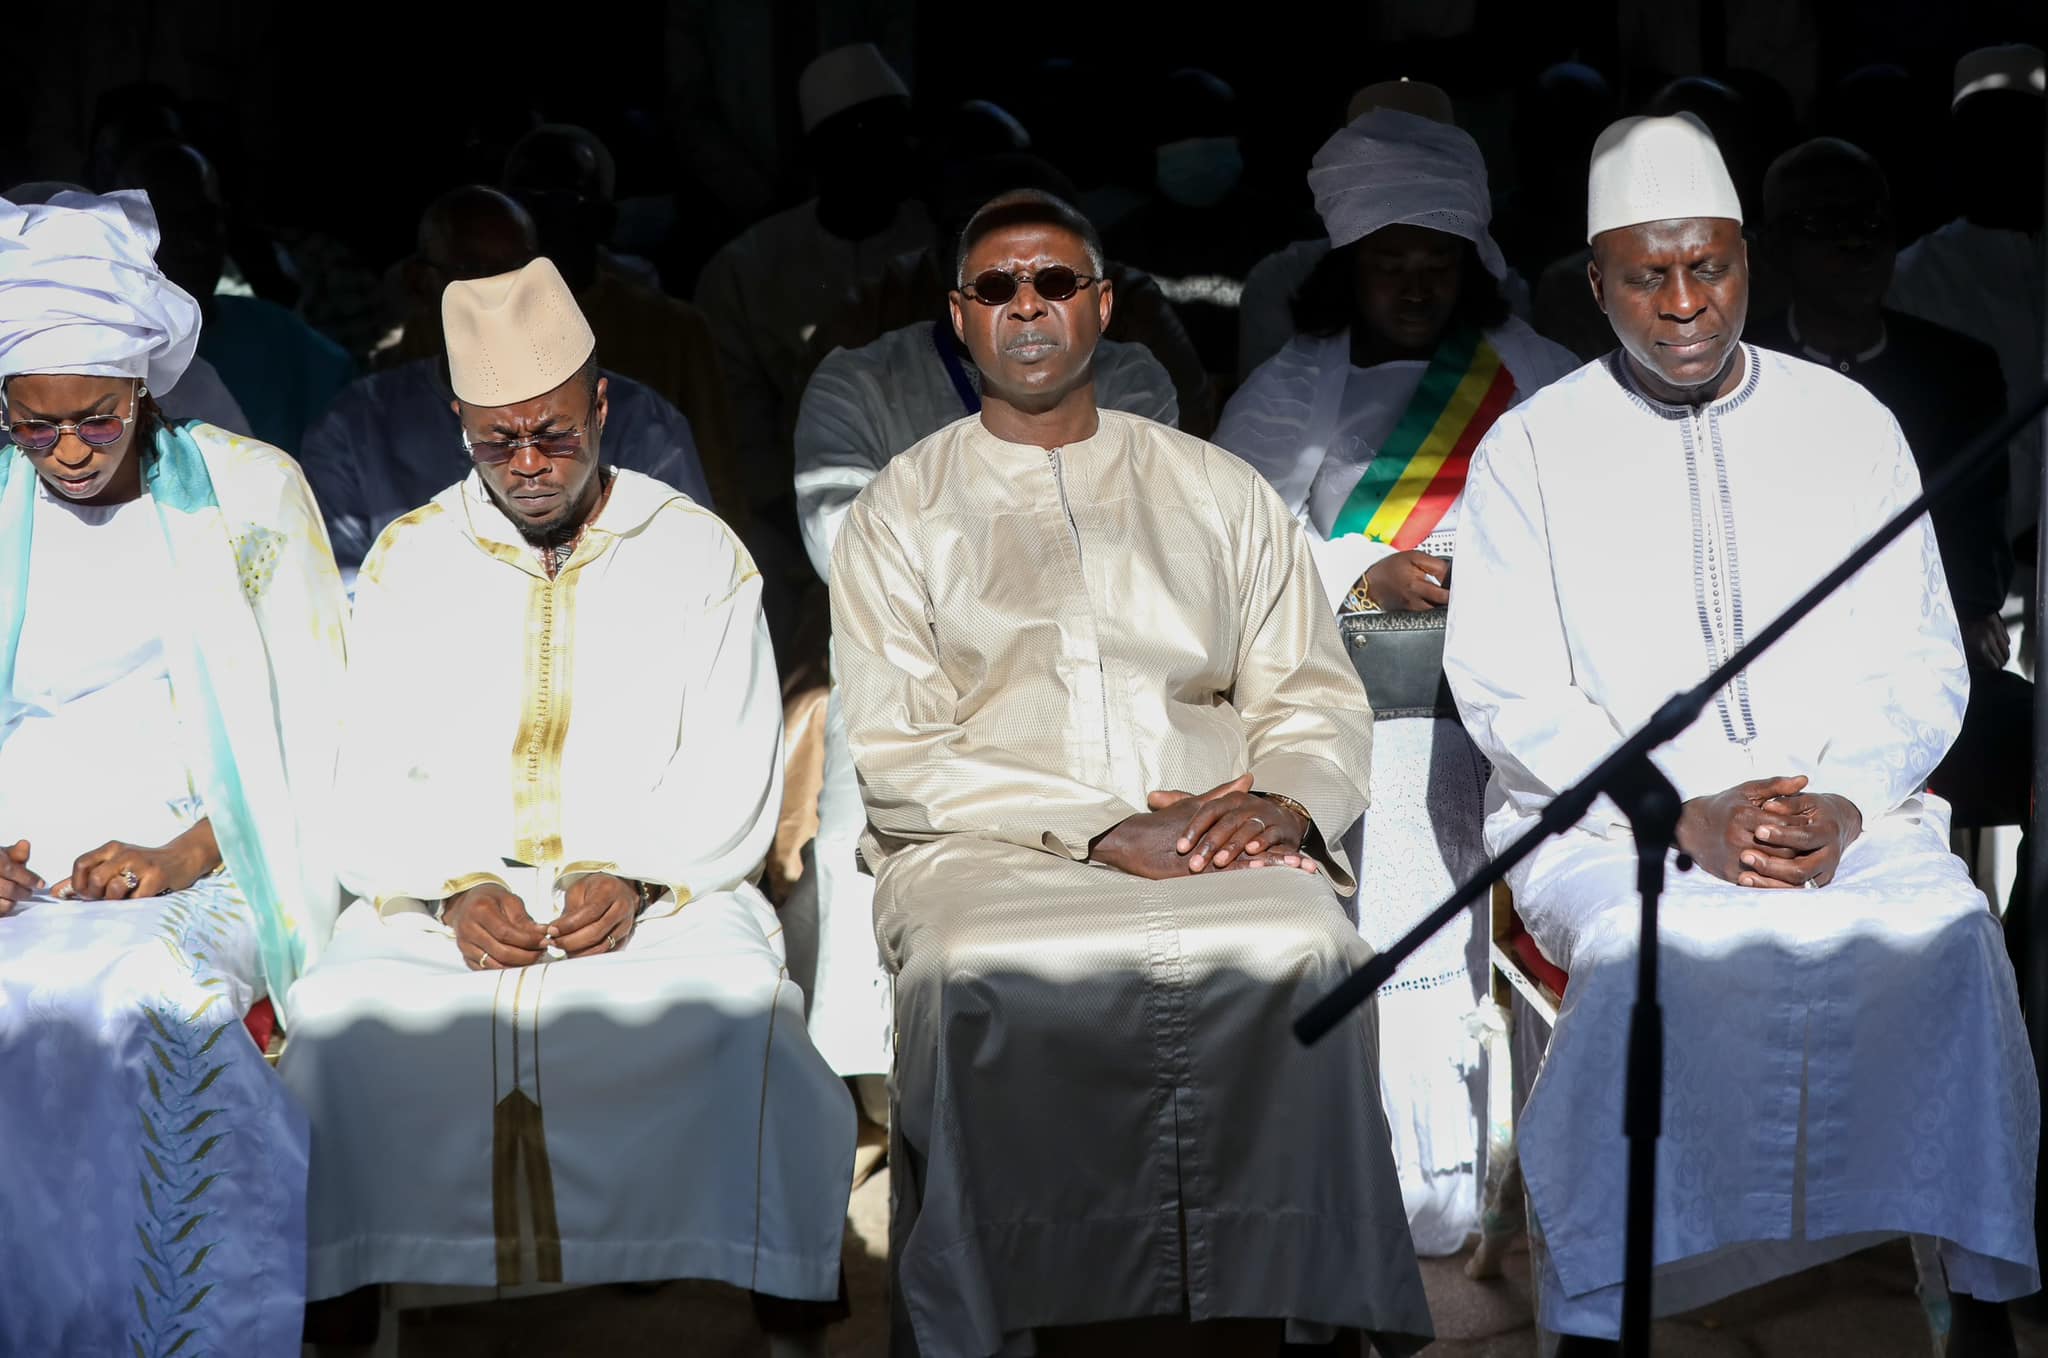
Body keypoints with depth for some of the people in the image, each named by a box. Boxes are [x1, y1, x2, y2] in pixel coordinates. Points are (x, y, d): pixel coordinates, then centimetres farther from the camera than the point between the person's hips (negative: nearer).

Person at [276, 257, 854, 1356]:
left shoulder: (701, 556, 9)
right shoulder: (406, 561, 13)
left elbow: (729, 777, 3)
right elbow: (374, 781, 7)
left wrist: (632, 882, -15)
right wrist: (451, 892, -12)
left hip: (666, 889, -1)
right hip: (443, 896, 1)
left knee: (738, 1015, -33)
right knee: (347, 1019, -29)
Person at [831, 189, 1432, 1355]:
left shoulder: (1222, 493, 23)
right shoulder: (900, 512, 15)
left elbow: (1319, 700, 17)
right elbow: (895, 755, 2)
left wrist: (1283, 801, -8)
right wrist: (1102, 831, -11)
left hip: (1217, 839, 1)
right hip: (988, 848, -1)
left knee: (1301, 954, -34)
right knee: (976, 976, -37)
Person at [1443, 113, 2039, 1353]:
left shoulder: (1850, 424, 13)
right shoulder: (1529, 449, 7)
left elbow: (1922, 668, 9)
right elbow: (1508, 695, -1)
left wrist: (1841, 806, -12)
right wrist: (1687, 817, -14)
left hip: (1853, 814, 2)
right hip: (1607, 825, -2)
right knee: (1655, 948, -36)